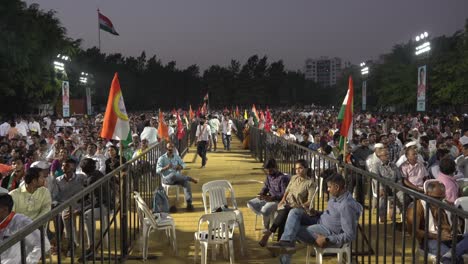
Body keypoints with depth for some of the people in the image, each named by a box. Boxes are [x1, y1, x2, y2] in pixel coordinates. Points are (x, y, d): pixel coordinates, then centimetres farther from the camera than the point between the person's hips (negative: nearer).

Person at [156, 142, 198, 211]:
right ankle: (190, 179, -24)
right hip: (167, 178, -4)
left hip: (178, 178, 4)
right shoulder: (162, 158, 0)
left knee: (186, 183, -26)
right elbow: (157, 170, -9)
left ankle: (189, 203, -31)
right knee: (173, 175, -40)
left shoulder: (176, 156, 15)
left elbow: (183, 164, 13)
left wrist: (180, 166, -12)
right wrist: (166, 168, -28)